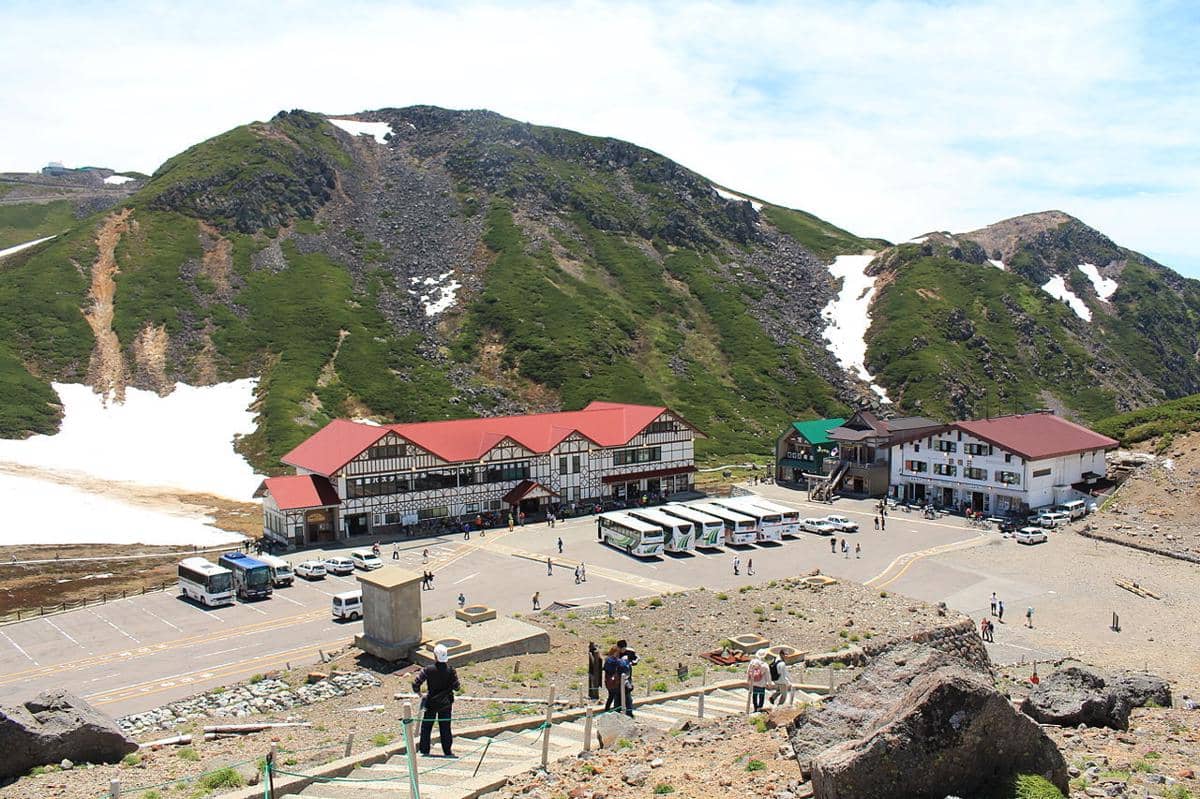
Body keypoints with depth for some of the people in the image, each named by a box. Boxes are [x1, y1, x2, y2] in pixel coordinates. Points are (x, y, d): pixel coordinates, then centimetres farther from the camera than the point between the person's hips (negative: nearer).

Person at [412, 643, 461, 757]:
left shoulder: (428, 670, -18)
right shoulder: (450, 670, -15)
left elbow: (416, 684, -18)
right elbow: (456, 687, -12)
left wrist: (418, 692, 2)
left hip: (431, 703, -1)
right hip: (446, 704, 1)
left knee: (426, 727, 16)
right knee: (445, 727, 14)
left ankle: (424, 750, 22)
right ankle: (447, 751, 20)